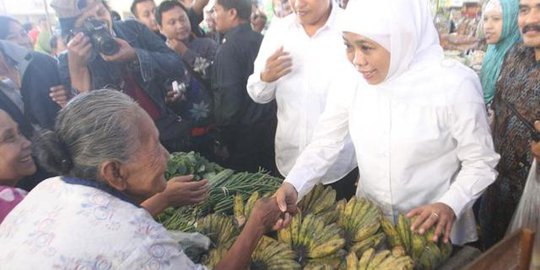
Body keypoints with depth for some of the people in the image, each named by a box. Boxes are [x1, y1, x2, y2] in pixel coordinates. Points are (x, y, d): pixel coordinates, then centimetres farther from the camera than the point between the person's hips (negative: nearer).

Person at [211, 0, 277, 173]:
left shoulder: (229, 48, -16)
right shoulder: (262, 40, 4)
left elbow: (229, 96, -20)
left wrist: (223, 135, -9)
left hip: (244, 132, -6)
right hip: (270, 125, 7)